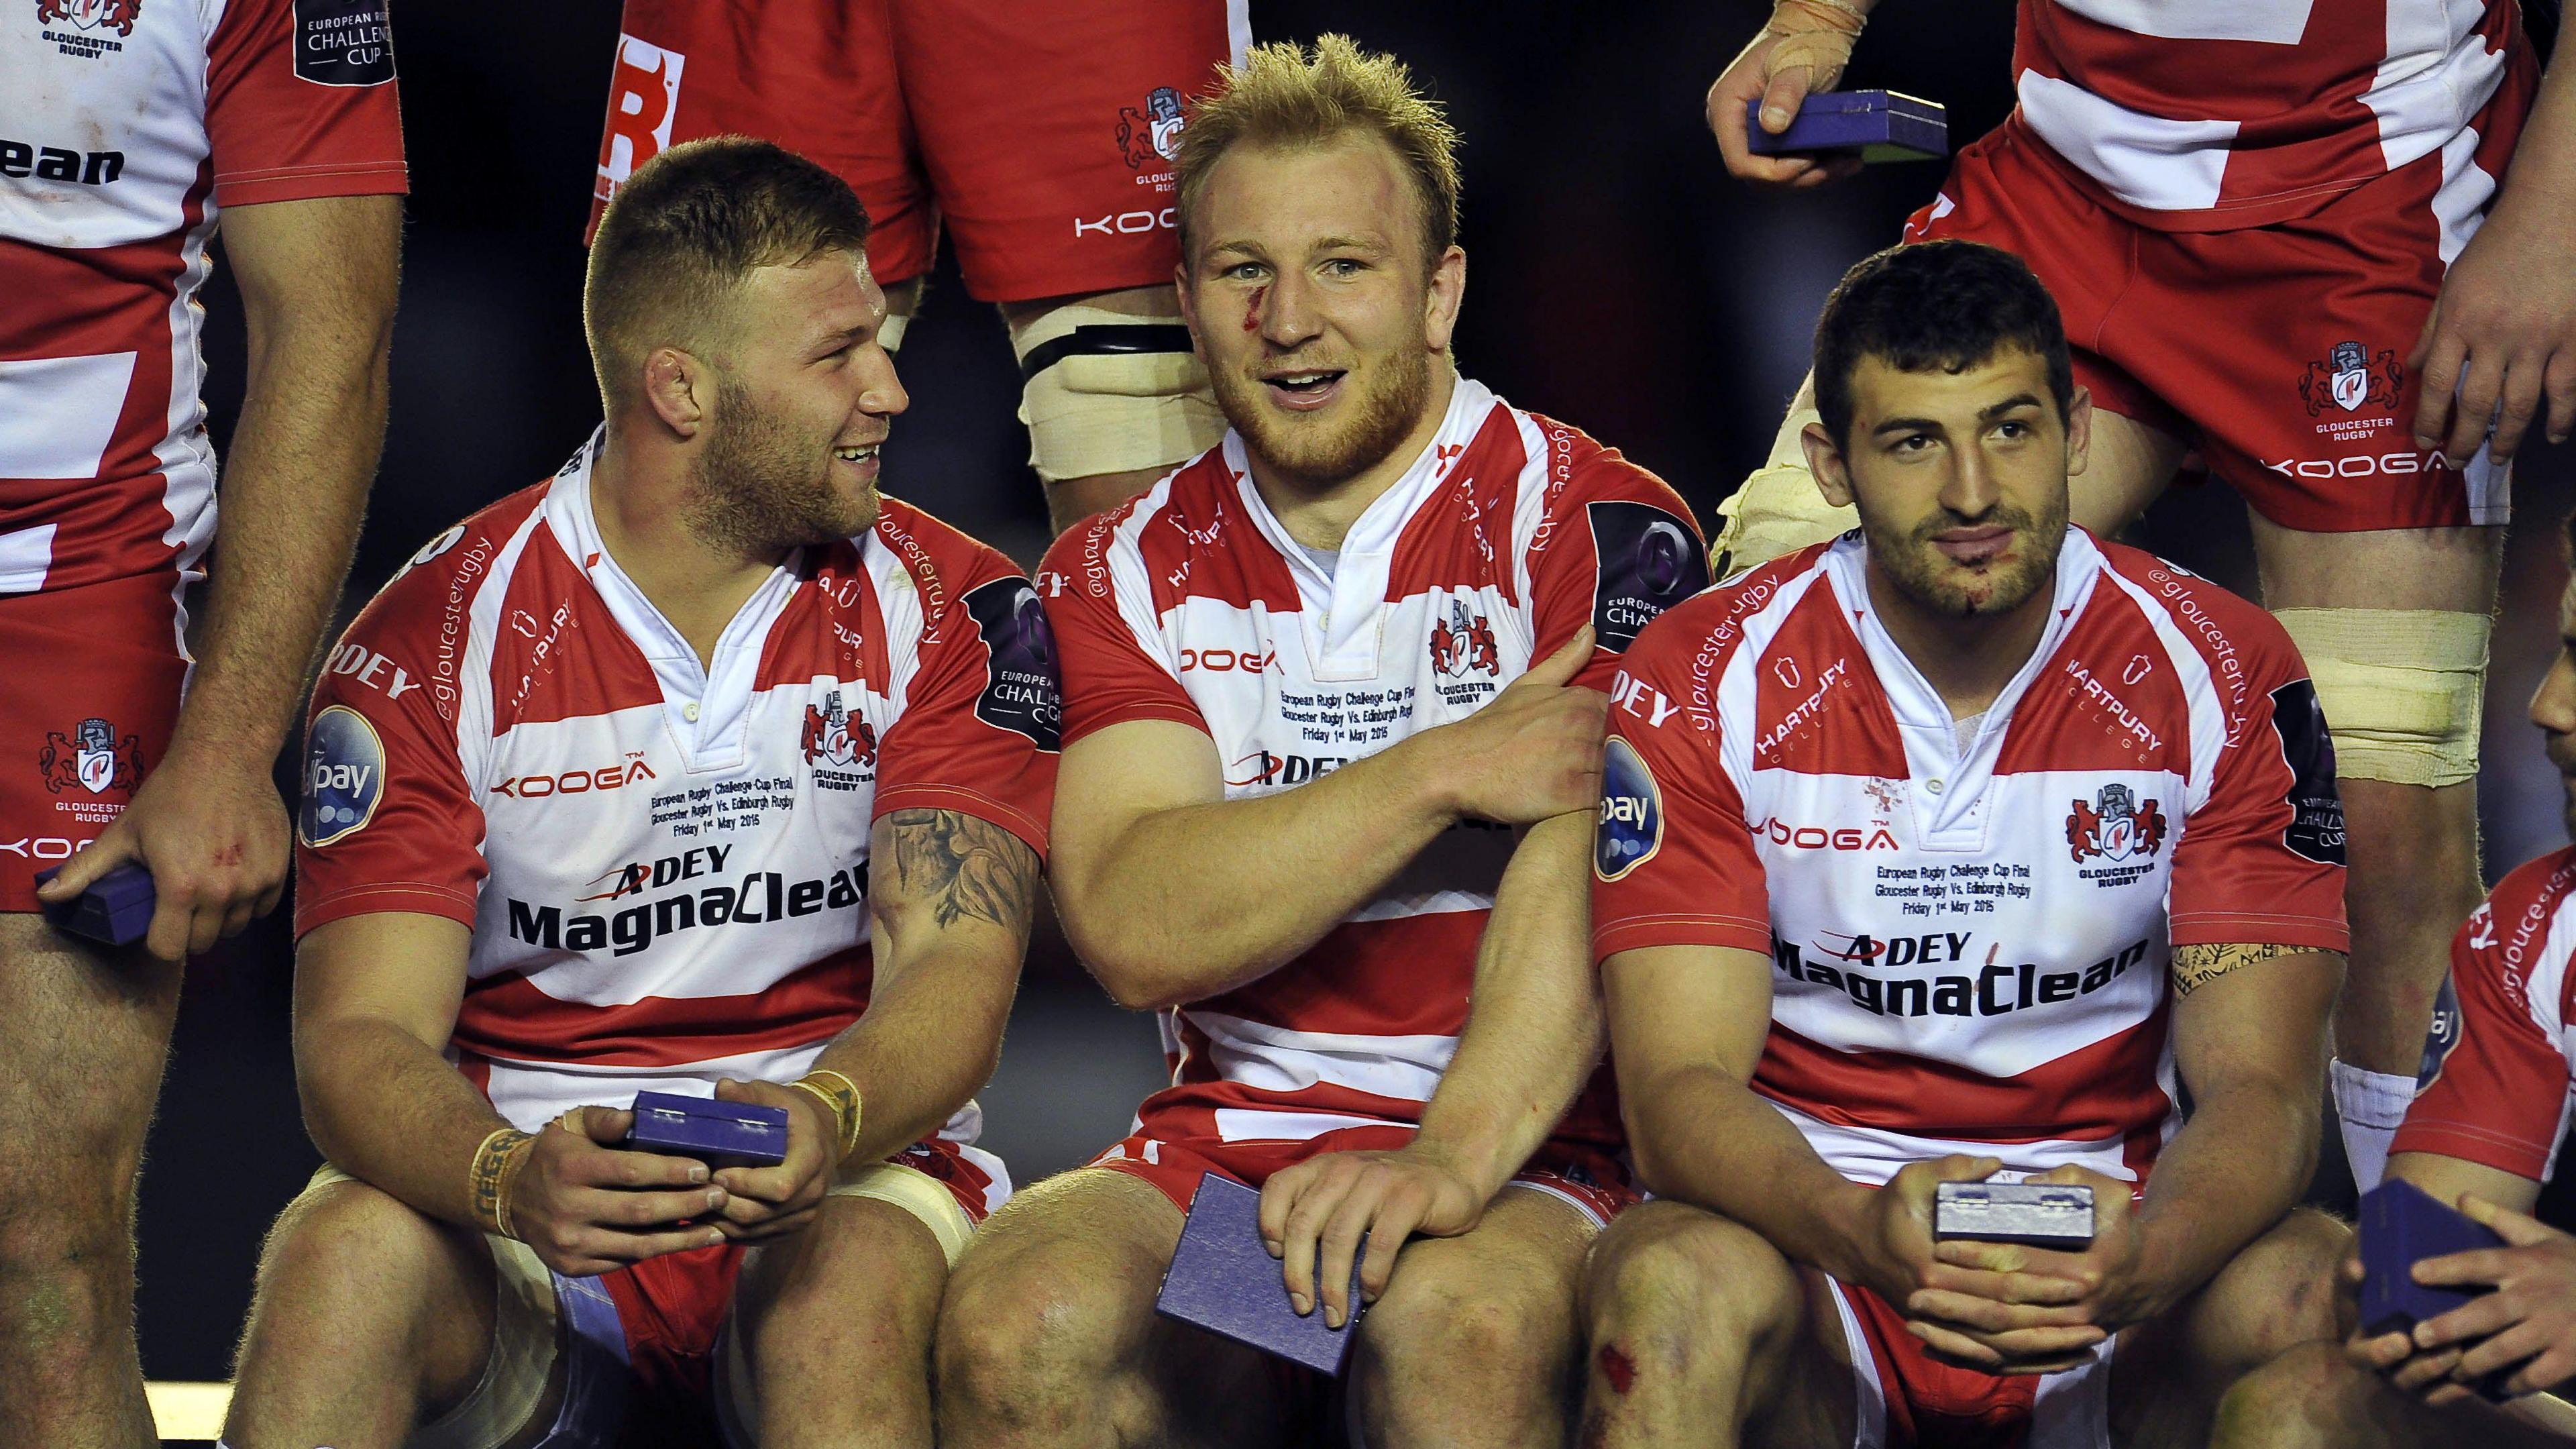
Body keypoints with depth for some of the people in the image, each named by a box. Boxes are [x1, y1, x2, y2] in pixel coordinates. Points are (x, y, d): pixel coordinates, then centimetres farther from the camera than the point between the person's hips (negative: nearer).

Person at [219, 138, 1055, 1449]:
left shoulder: (946, 612, 1)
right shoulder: (436, 643, -3)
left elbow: (955, 961, -10)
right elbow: (361, 1036, -11)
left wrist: (827, 1121, -35)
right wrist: (512, 1182, -35)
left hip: (835, 1188, 0)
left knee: (851, 1300, -36)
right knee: (342, 1261, -33)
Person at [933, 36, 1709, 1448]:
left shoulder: (1594, 528, -2)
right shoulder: (1123, 577, 11)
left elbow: (1580, 886, -17)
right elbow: (1133, 931, -4)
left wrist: (1451, 1158, -33)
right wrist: (1443, 774, -14)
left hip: (1523, 1149, -3)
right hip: (1225, 1143, 3)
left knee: (1463, 1328, -37)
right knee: (1021, 1324, -28)